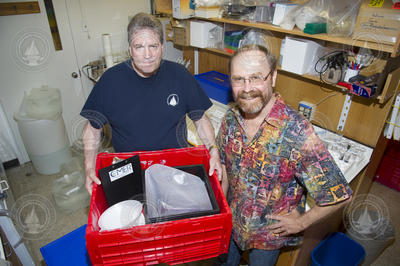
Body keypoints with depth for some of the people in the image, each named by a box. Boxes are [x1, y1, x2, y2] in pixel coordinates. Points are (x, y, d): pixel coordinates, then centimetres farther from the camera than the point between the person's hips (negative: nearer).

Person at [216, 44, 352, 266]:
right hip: (230, 220, 4)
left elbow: (339, 195, -25)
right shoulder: (231, 118, -15)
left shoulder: (297, 132, -33)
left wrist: (301, 222, -15)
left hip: (270, 231, -4)